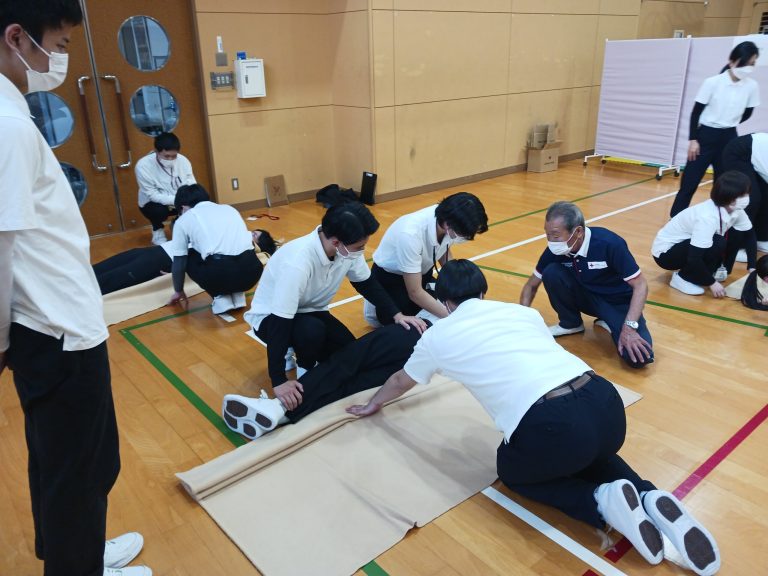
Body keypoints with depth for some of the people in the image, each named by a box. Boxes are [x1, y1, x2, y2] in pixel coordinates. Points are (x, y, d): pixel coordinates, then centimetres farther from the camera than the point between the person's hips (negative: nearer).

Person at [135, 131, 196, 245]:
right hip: (153, 203, -4)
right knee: (159, 210, -36)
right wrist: (177, 200, -41)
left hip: (179, 202, 4)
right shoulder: (143, 165, -26)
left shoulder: (182, 160, -16)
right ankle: (157, 231, 1)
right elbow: (153, 195, -27)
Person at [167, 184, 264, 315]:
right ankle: (238, 296, 20)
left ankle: (221, 299, 13)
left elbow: (179, 263, 23)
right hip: (252, 270, 4)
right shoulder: (229, 208, 29)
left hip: (220, 272, -4)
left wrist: (178, 291, 40)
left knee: (188, 258, 27)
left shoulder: (184, 219, 18)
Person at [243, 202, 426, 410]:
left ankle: (301, 351, 18)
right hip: (270, 318, -6)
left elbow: (366, 284, 0)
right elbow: (279, 323, -37)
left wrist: (397, 315, -9)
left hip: (309, 311, 6)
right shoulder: (297, 264, -39)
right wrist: (278, 381, -36)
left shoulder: (348, 248, -19)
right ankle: (306, 370, -4)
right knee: (312, 331, -36)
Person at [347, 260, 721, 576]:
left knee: (512, 470, 29)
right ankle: (651, 499, 11)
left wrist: (373, 404, 57)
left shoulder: (437, 336, 16)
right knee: (589, 451, 39)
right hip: (606, 401, 5)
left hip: (551, 426, -5)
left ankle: (602, 503, 4)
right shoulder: (521, 310, 23)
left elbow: (400, 382, 36)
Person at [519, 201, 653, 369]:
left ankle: (609, 323, 4)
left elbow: (640, 285, -23)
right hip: (587, 296, 4)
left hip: (618, 302, -4)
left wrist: (629, 327, -32)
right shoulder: (555, 250, -16)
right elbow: (532, 285, -1)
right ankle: (571, 323, 1)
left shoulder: (609, 244, -30)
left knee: (638, 358, -28)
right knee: (551, 272, -25)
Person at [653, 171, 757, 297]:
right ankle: (682, 278, -12)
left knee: (737, 234, -4)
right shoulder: (708, 217, -34)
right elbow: (694, 258, -34)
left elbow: (750, 235, 4)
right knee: (717, 244, -29)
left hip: (687, 242, 8)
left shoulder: (736, 210, -10)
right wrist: (712, 283, -24)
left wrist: (752, 268, -5)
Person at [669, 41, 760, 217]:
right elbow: (696, 112, -8)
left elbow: (746, 114, 12)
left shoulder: (752, 86, -3)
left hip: (729, 139, 4)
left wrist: (727, 125, 11)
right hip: (706, 137, -3)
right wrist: (693, 139, -11)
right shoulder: (713, 82, -12)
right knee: (690, 181, -3)